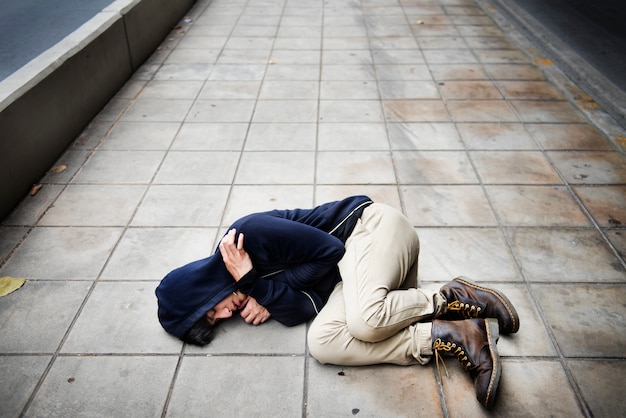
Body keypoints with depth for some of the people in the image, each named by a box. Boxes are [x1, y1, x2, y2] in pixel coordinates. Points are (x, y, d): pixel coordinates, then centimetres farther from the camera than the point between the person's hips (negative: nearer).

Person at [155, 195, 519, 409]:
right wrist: (264, 294, -20)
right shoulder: (252, 280, 7)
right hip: (352, 270, 8)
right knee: (321, 342, -20)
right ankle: (460, 336, -20)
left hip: (370, 225, -8)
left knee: (365, 320, -36)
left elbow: (328, 250, -19)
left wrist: (260, 286, -14)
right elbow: (306, 305, -3)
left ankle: (453, 298, -8)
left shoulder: (249, 233, -17)